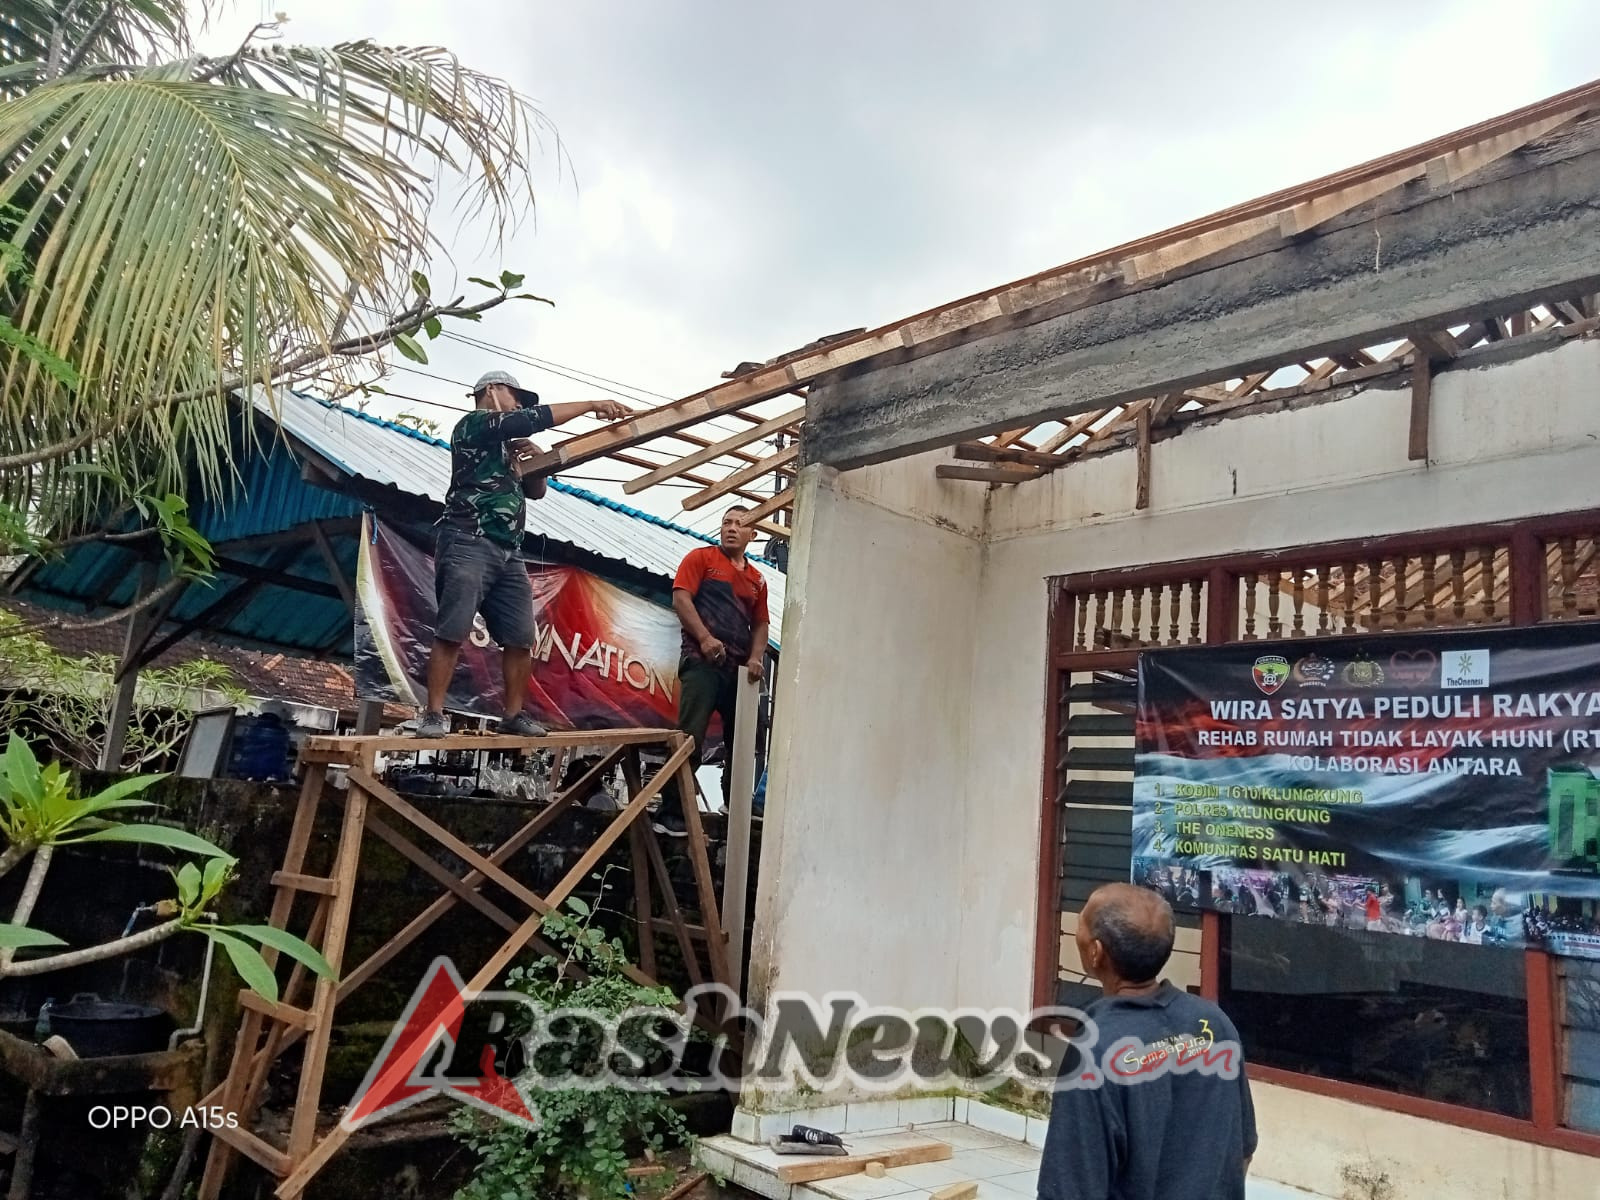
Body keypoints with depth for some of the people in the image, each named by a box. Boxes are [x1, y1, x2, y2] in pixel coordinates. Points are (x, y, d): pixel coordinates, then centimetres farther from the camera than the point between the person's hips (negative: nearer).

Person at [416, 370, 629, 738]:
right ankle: (434, 715, -11)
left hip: (508, 552, 9)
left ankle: (514, 714, 7)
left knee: (521, 638, 1)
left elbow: (535, 490, 32)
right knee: (452, 633, -13)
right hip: (469, 543, -8)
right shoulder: (473, 424, 3)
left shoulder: (506, 447, 28)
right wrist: (592, 405, -4)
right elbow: (535, 418, -8)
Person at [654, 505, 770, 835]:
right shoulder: (701, 558, 5)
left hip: (739, 668, 6)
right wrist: (705, 638, -17)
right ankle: (671, 813, -8)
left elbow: (760, 624, 19)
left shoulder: (757, 579, 19)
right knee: (690, 737, -12)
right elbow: (681, 598, -6)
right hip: (702, 661, -6)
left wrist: (756, 657, 0)